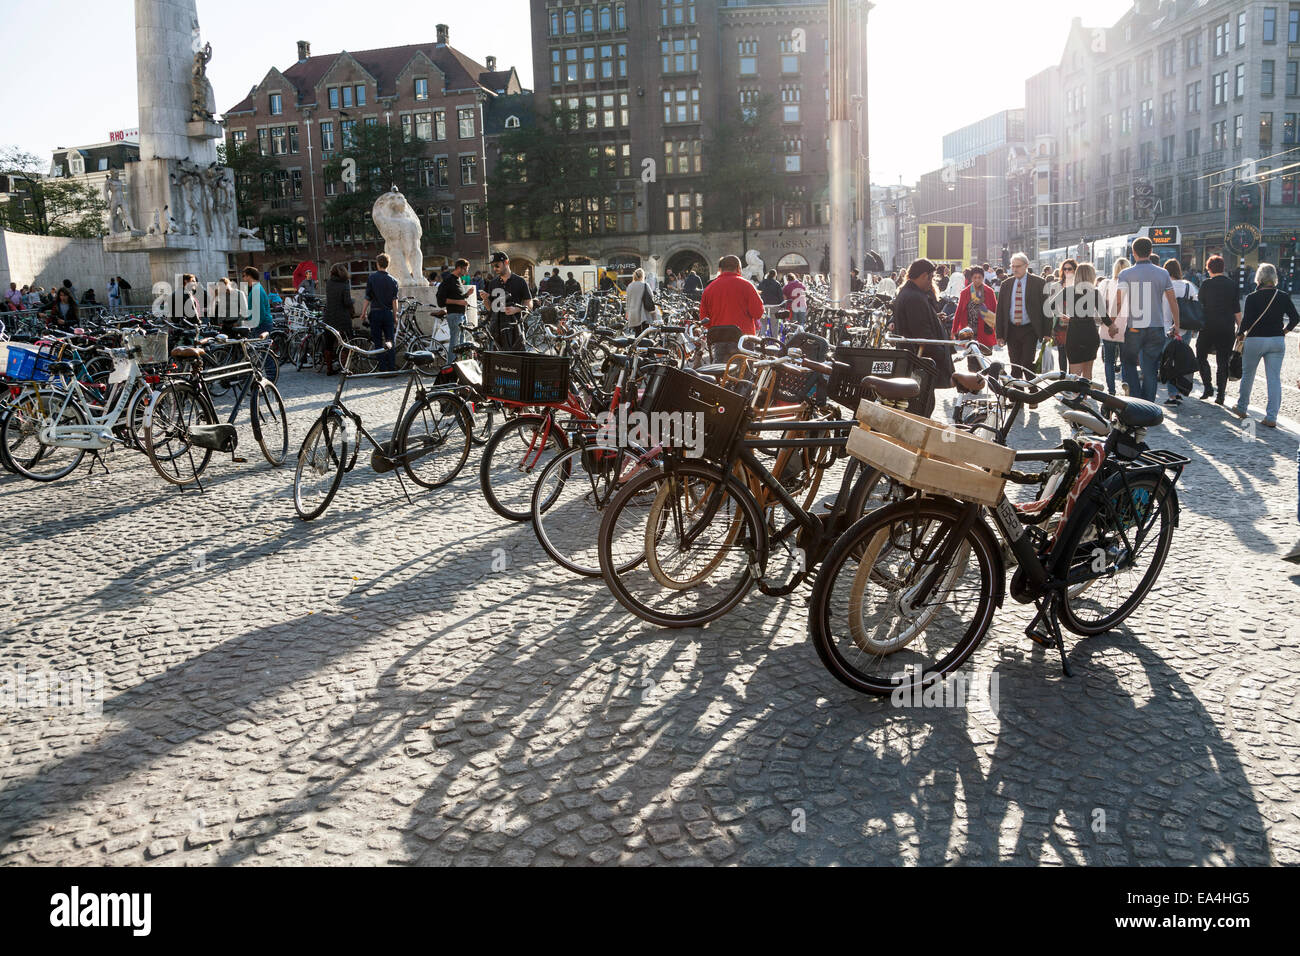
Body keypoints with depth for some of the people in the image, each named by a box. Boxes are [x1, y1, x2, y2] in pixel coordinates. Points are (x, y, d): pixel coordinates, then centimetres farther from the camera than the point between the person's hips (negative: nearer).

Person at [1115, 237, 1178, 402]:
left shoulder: (1125, 274, -3)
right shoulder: (1163, 274, 3)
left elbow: (1118, 302, -7)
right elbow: (1173, 302, 7)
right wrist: (1176, 325, 17)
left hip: (1133, 328, -2)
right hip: (1156, 328, 2)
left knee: (1129, 363, 15)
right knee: (1150, 371, 7)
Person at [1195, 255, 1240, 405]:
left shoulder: (1206, 284, -5)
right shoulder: (1232, 285, 3)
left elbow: (1200, 306, -1)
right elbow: (1237, 310, 4)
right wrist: (1239, 327, 11)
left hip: (1209, 326, -3)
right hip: (1228, 328, 3)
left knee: (1201, 356, 13)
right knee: (1223, 361, 6)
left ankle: (1208, 387, 0)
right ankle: (1220, 395, 4)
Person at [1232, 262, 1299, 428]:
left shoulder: (1252, 298, -11)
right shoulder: (1283, 297, -1)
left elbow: (1246, 321, -13)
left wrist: (1241, 334, 5)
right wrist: (1284, 331, 16)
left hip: (1254, 340, -2)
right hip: (1277, 341, 2)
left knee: (1247, 375, 16)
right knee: (1274, 379, 3)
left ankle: (1241, 408, 29)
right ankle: (1271, 417, -1)